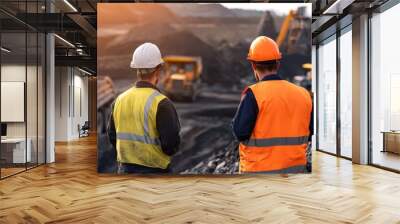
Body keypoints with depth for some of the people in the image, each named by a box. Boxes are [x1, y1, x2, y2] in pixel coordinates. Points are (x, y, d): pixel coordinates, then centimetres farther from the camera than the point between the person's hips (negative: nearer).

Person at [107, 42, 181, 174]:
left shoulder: (120, 99, 0)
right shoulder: (161, 103, -19)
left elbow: (112, 137, 9)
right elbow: (171, 145, -20)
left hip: (124, 168, 6)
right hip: (154, 169, -6)